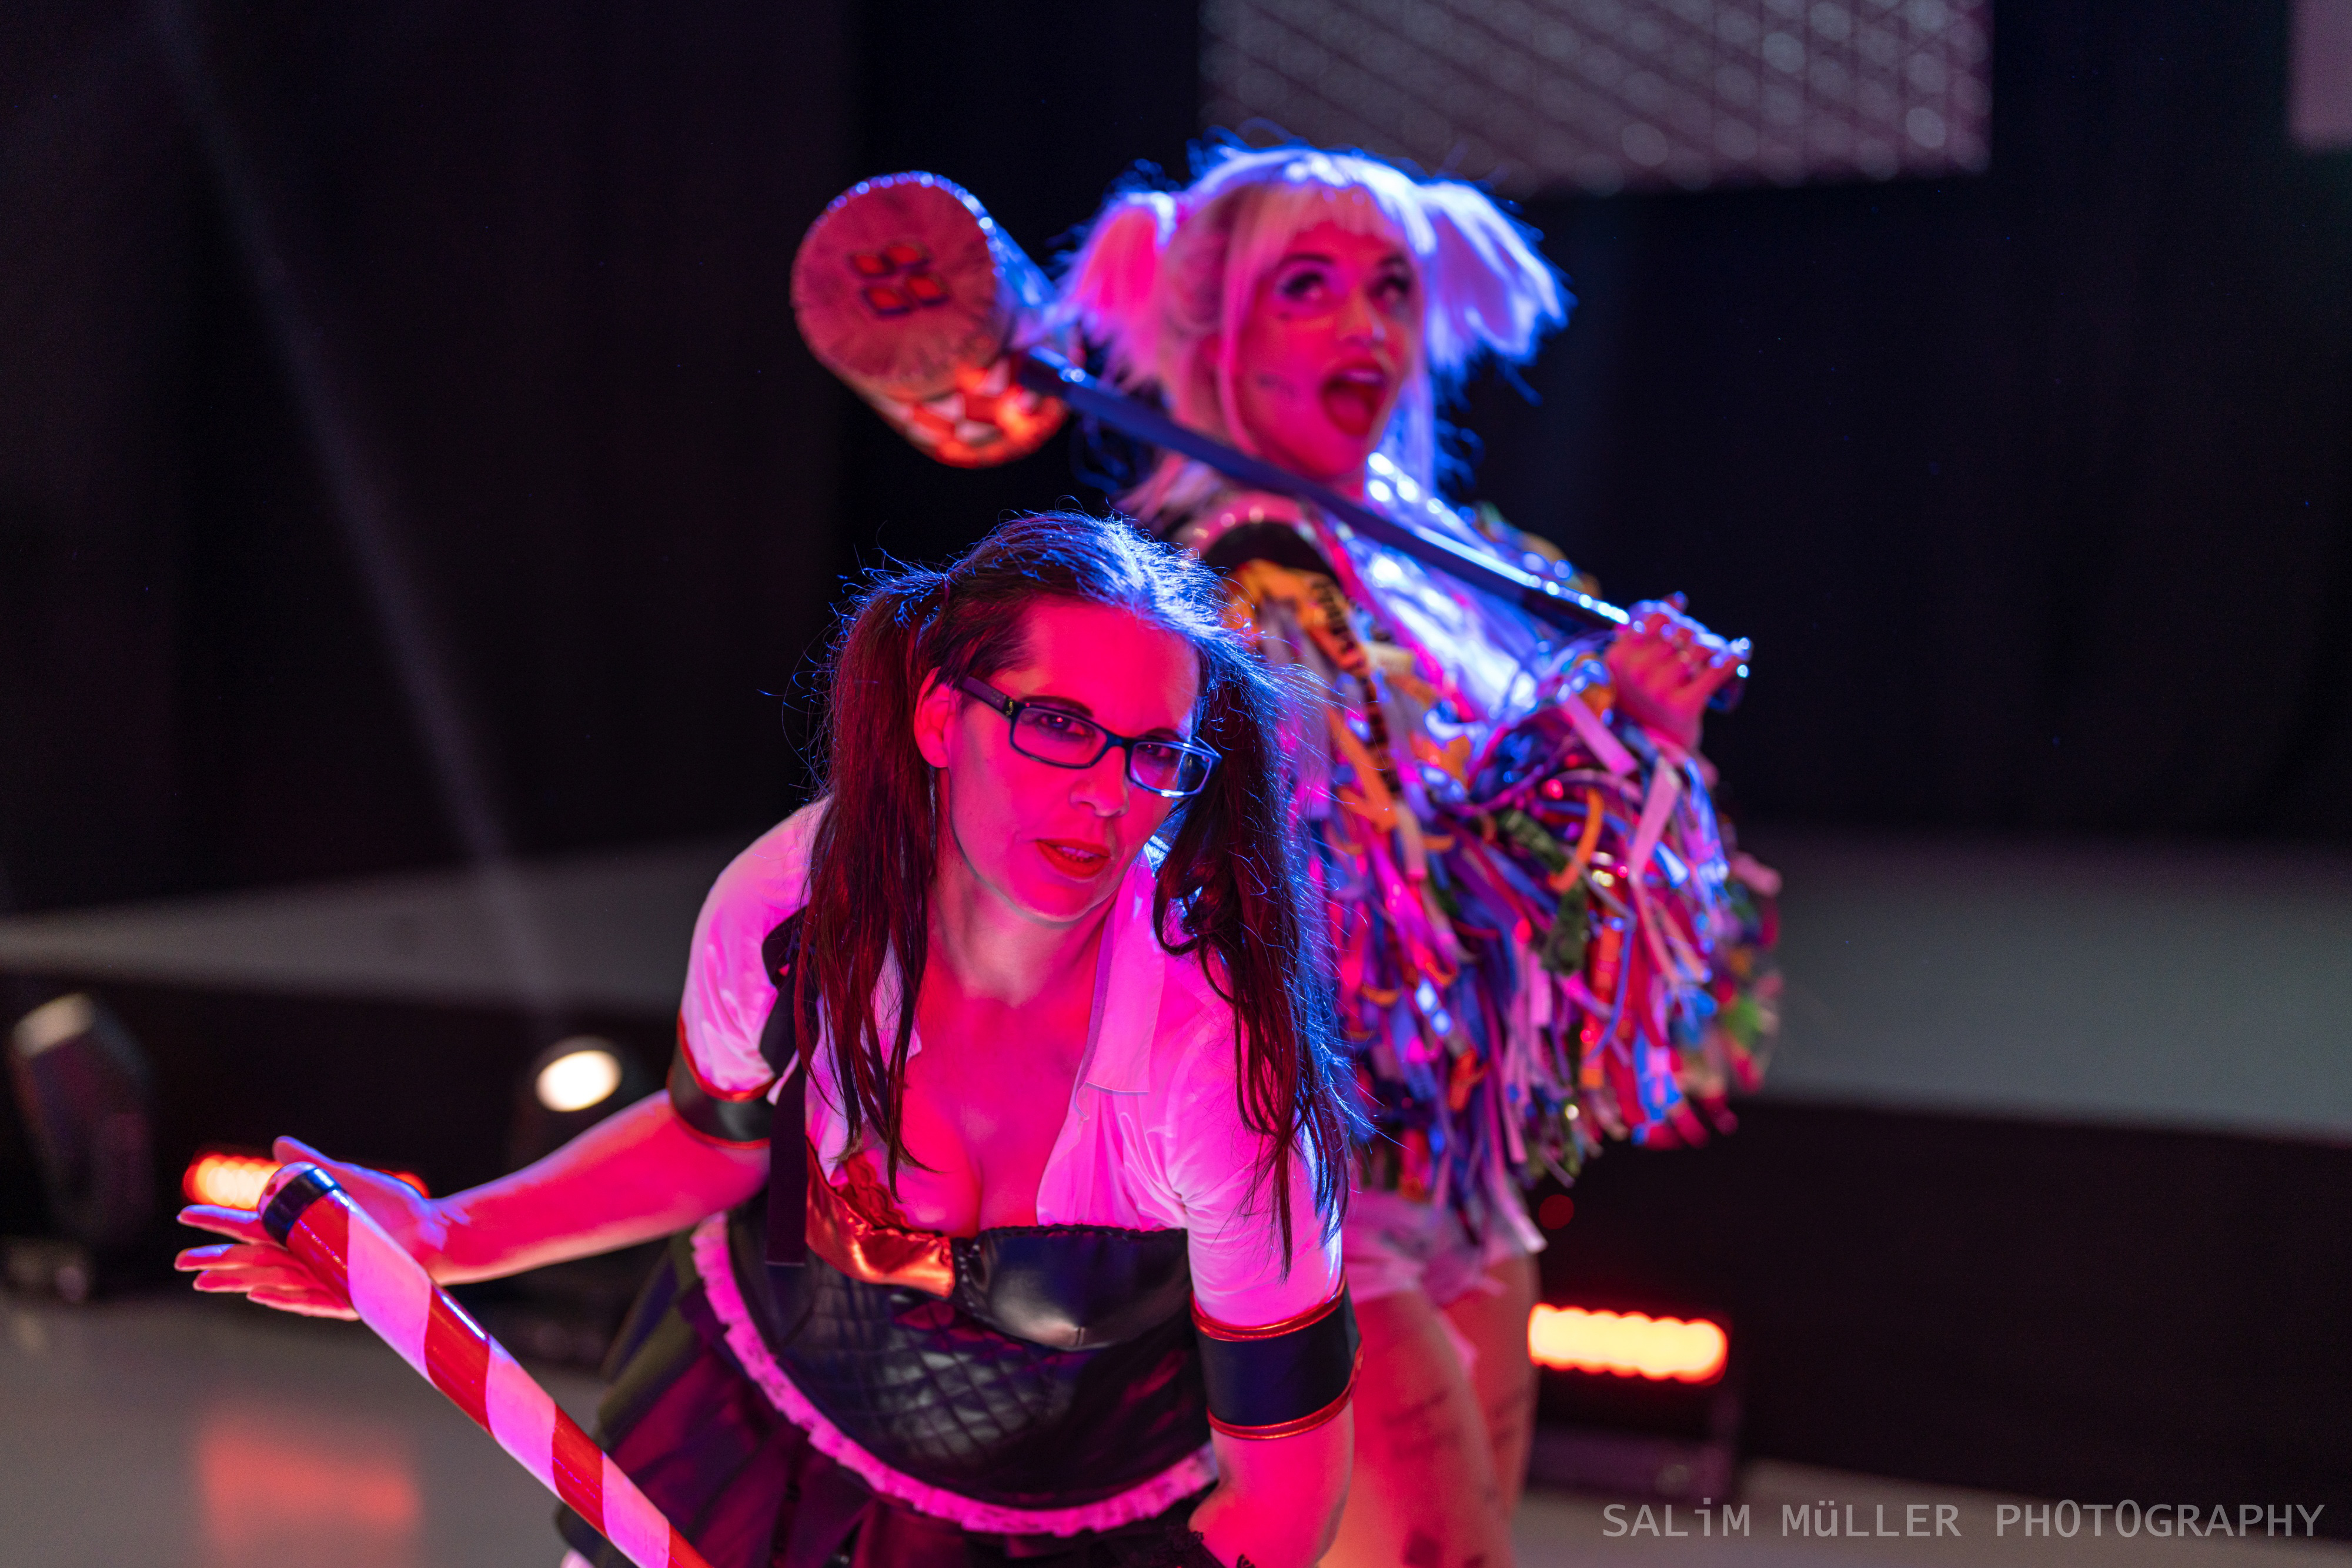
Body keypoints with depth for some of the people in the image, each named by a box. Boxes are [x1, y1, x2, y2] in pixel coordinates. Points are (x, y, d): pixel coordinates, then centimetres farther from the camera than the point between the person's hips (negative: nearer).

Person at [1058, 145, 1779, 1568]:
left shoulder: (1421, 556, 11)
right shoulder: (1230, 581, -15)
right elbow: (1400, 897, -22)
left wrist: (1650, 703, 5)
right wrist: (1603, 723, -20)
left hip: (1462, 1185, 9)